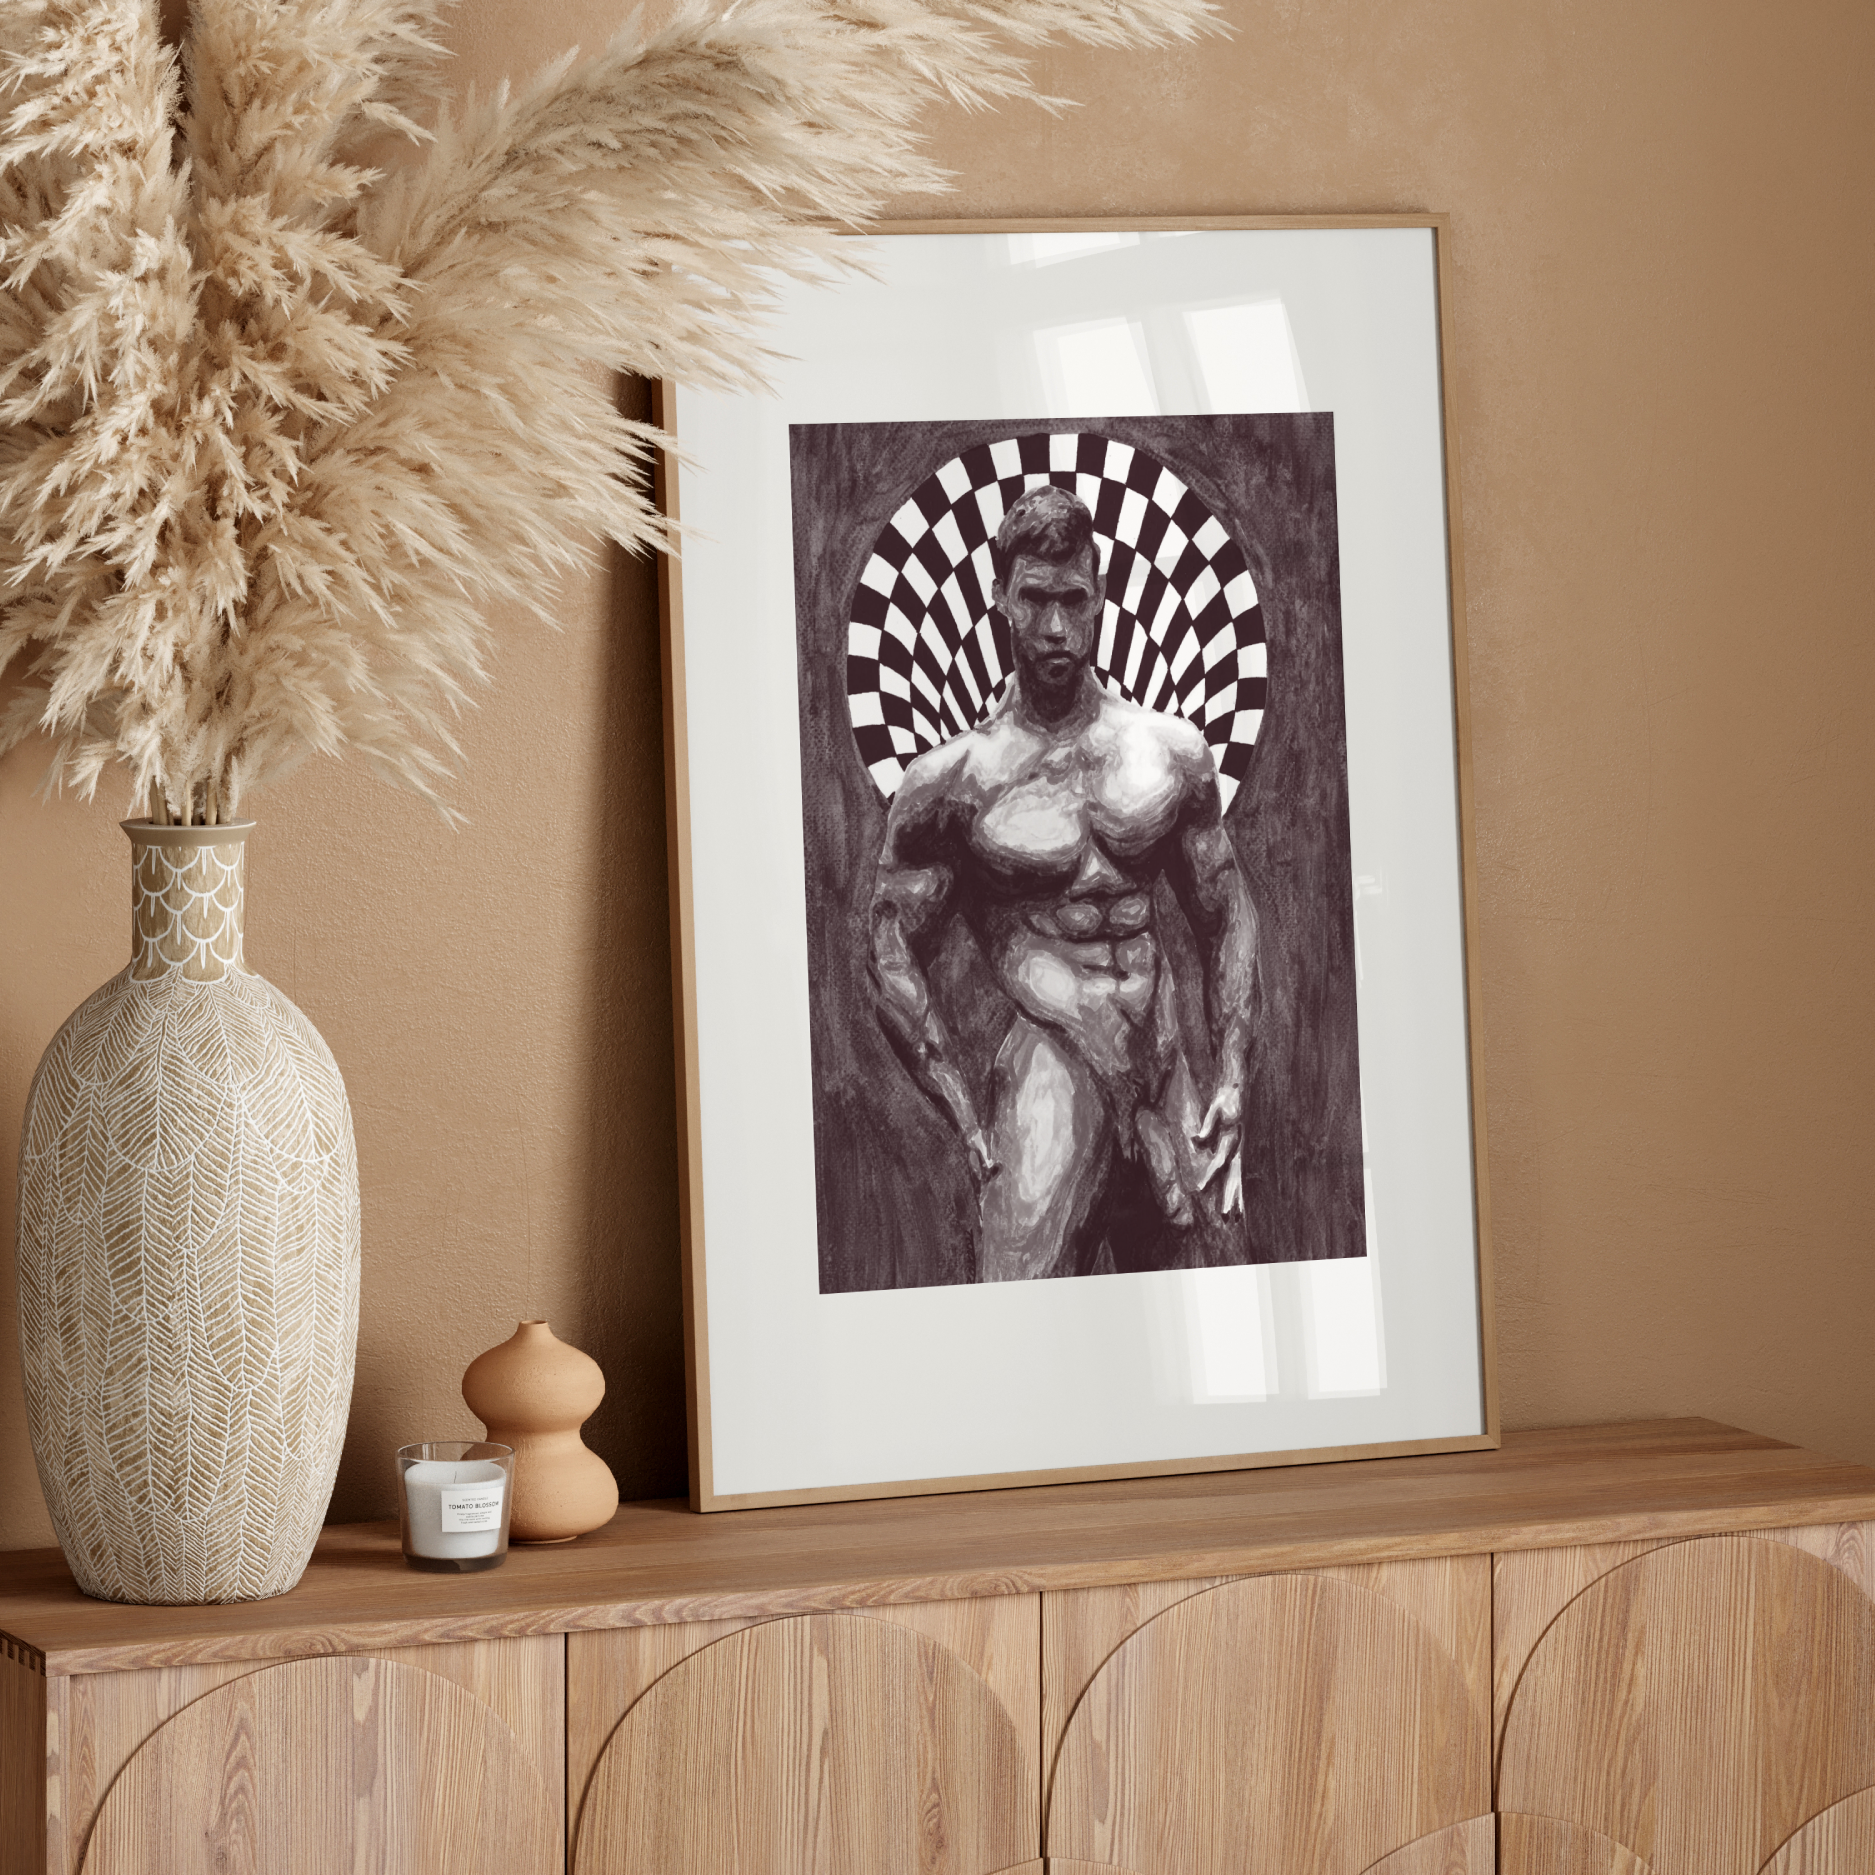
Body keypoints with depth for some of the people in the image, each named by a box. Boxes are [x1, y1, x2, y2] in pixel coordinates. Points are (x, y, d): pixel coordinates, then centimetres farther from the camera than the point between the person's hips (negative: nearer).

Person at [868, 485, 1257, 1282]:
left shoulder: (1171, 752, 11)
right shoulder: (950, 782, -1)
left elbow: (1228, 919, 18)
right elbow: (894, 962, 1)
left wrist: (1230, 1080, 7)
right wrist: (969, 1119, -6)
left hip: (1166, 1068, 4)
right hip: (1050, 1062, -4)